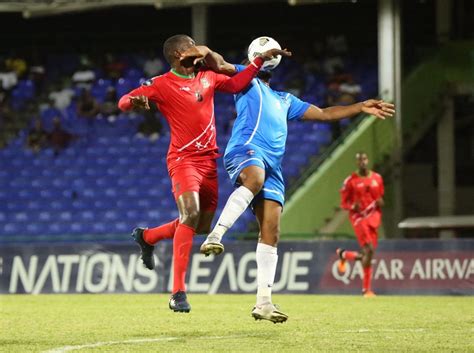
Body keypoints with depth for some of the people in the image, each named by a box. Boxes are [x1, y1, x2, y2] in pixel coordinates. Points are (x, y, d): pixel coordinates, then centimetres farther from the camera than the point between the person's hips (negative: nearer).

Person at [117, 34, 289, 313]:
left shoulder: (207, 77, 12)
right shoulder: (162, 84, -6)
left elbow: (236, 84, 13)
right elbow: (124, 101, -11)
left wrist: (261, 60, 4)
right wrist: (135, 101, -34)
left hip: (209, 160, 7)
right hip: (184, 160, -7)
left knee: (202, 226, 13)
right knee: (191, 214, -26)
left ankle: (147, 237, 39)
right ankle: (178, 293, -24)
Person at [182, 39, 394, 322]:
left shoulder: (285, 100, 40)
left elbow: (324, 114, 43)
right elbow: (221, 65, 5)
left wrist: (361, 107, 36)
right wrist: (207, 53, -16)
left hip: (273, 166, 6)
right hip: (246, 148, -6)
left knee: (271, 232, -5)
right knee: (255, 178, -42)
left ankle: (264, 302, -6)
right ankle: (215, 236, -45)